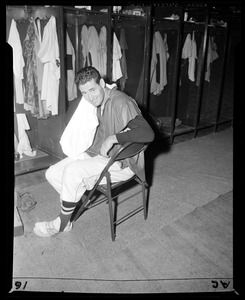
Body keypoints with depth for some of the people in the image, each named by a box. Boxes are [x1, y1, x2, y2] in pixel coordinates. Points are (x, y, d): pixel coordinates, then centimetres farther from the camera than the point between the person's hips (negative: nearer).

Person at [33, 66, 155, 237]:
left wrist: (113, 138, -30)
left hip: (121, 162, -8)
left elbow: (148, 134, -31)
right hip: (97, 153, 8)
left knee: (72, 171, -25)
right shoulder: (96, 102, 5)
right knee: (53, 174, -4)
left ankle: (63, 223, -3)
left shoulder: (121, 103, -21)